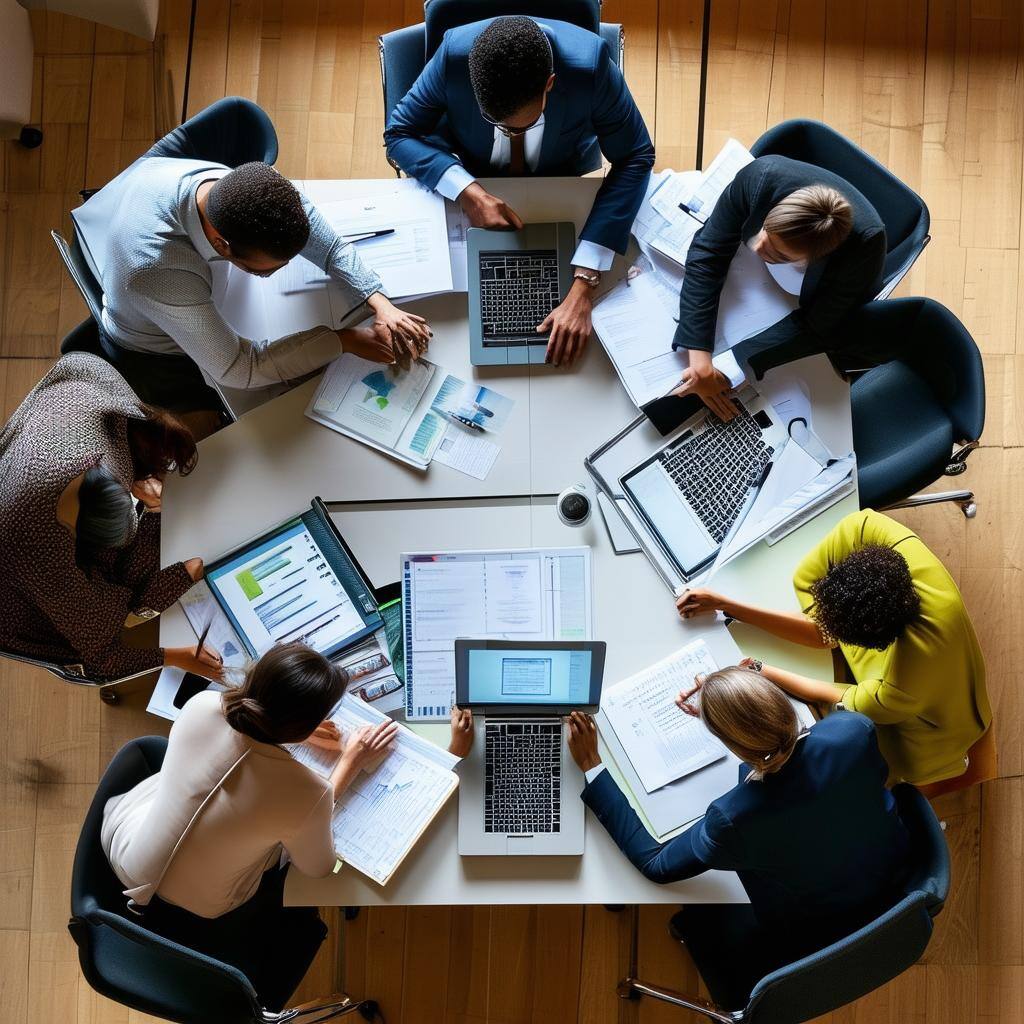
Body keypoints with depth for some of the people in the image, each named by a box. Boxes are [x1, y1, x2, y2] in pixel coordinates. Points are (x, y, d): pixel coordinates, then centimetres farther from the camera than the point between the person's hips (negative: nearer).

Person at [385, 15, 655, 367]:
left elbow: (635, 159, -31)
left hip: (565, 177, 0)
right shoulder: (455, 54, -35)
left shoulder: (591, 64, -38)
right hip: (472, 176, 0)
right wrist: (468, 192, -40)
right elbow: (398, 134, -21)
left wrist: (583, 287, -41)